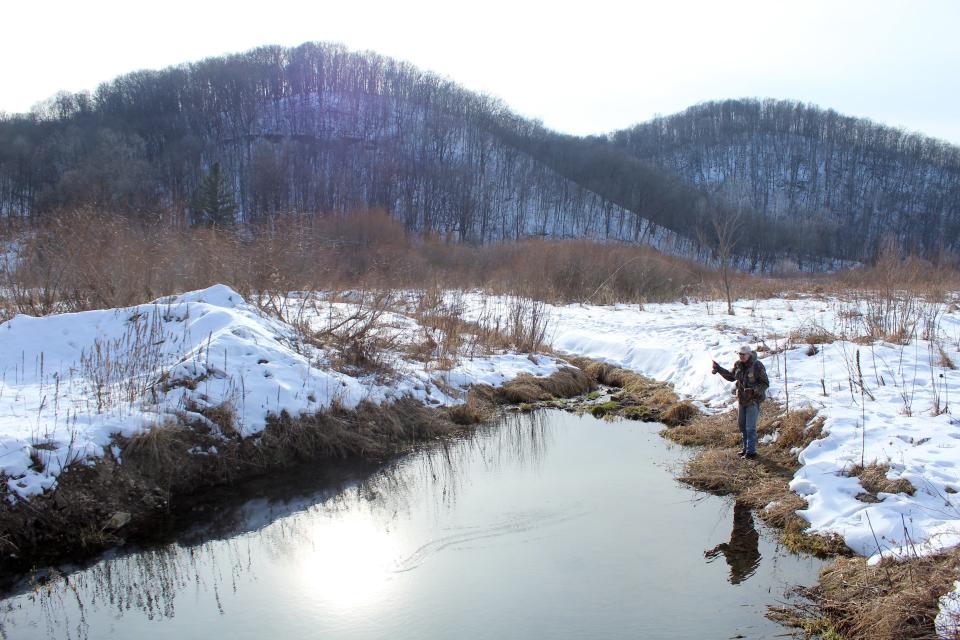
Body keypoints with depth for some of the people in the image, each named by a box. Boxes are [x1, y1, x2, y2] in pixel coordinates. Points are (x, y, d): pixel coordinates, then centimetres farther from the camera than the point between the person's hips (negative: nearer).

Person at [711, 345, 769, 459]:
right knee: (742, 424, 16)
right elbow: (731, 377, 19)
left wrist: (753, 390, -28)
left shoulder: (757, 366, -17)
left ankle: (751, 452, 0)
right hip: (742, 399, 7)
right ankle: (746, 447, 30)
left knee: (750, 427, -7)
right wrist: (719, 369, 9)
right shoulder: (738, 364, 2)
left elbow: (765, 383, -14)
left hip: (753, 400, -7)